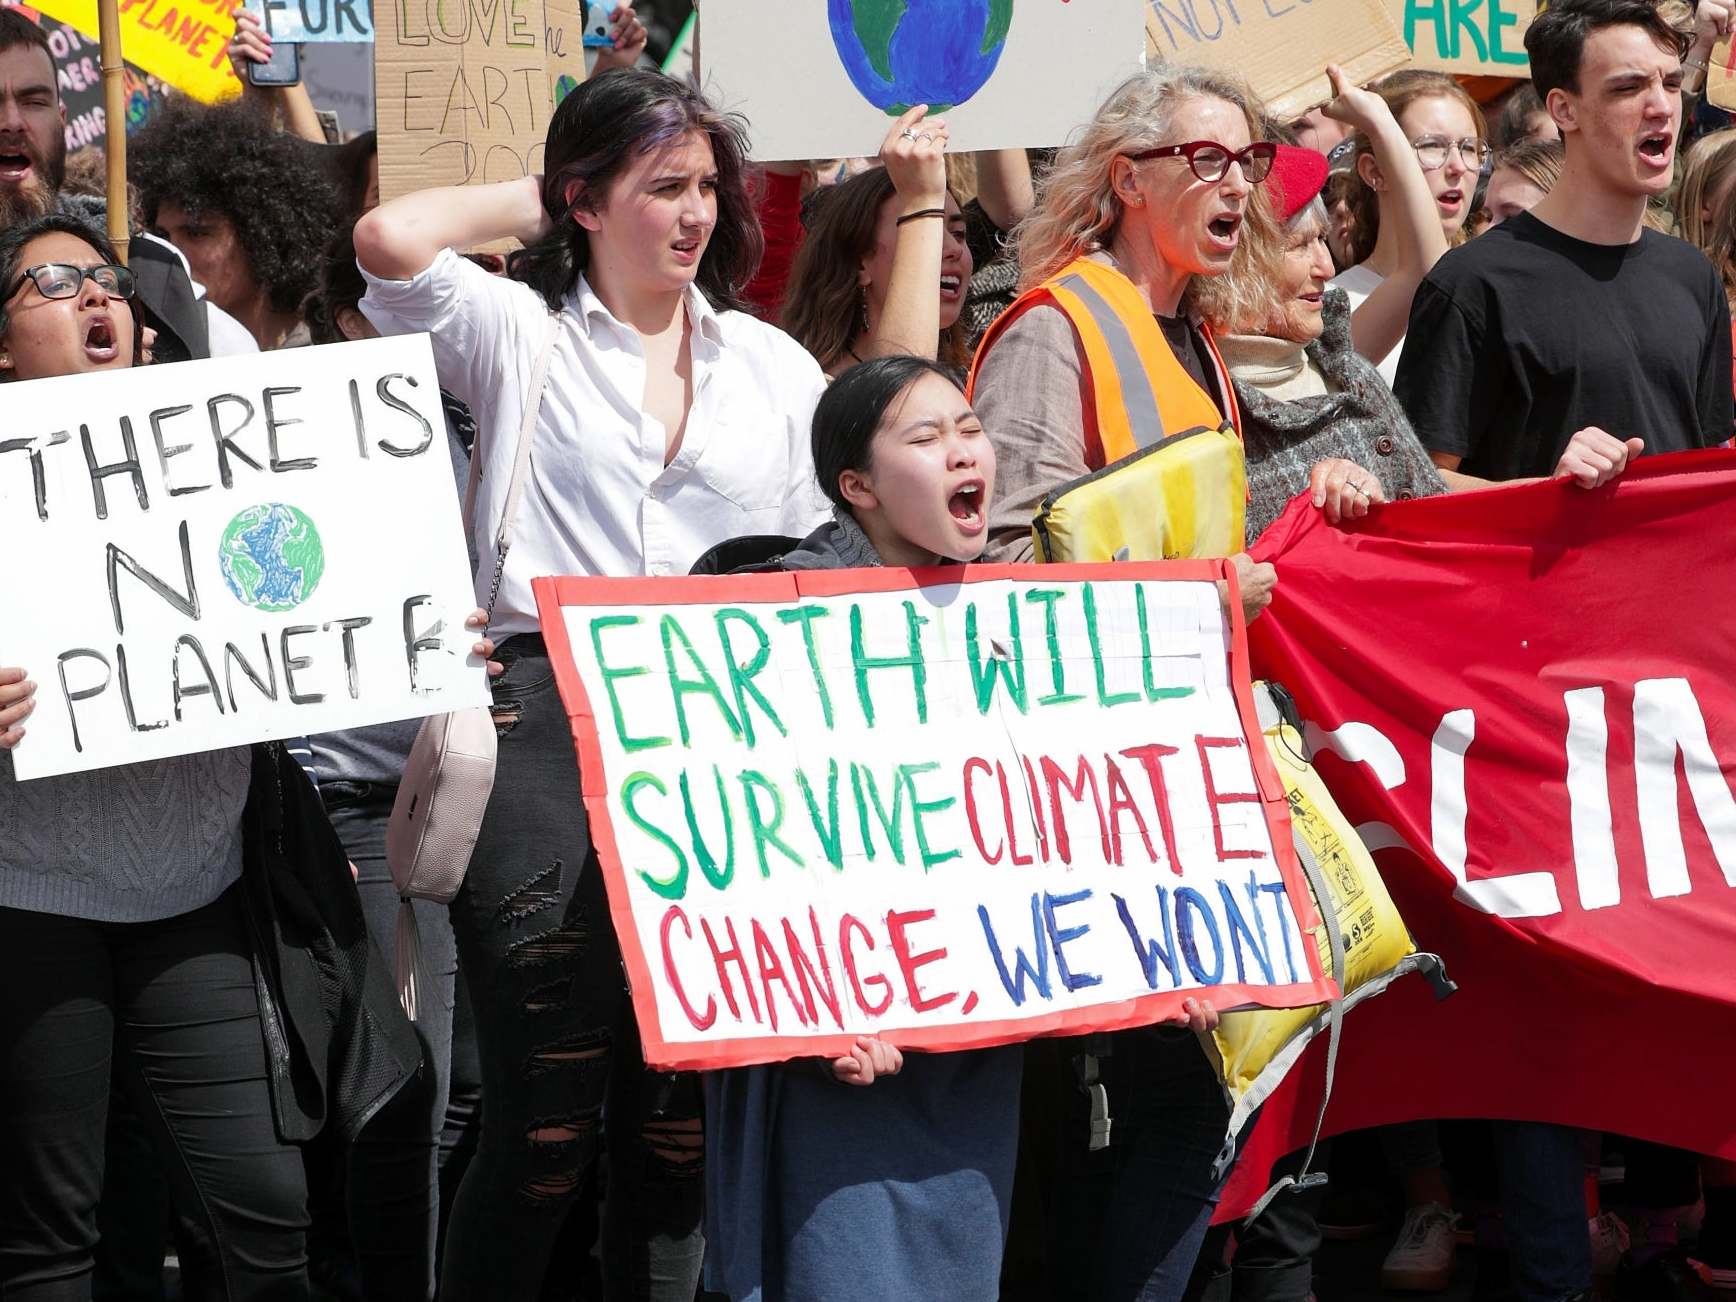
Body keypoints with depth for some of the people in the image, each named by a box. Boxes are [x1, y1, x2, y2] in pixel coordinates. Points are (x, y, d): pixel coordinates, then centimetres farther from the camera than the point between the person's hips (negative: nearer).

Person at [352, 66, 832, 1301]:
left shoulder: (774, 366, 17)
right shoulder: (519, 333, 7)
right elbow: (391, 241, -12)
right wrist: (536, 206, 6)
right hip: (549, 719, -3)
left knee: (681, 1119, 5)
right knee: (549, 1121, -7)